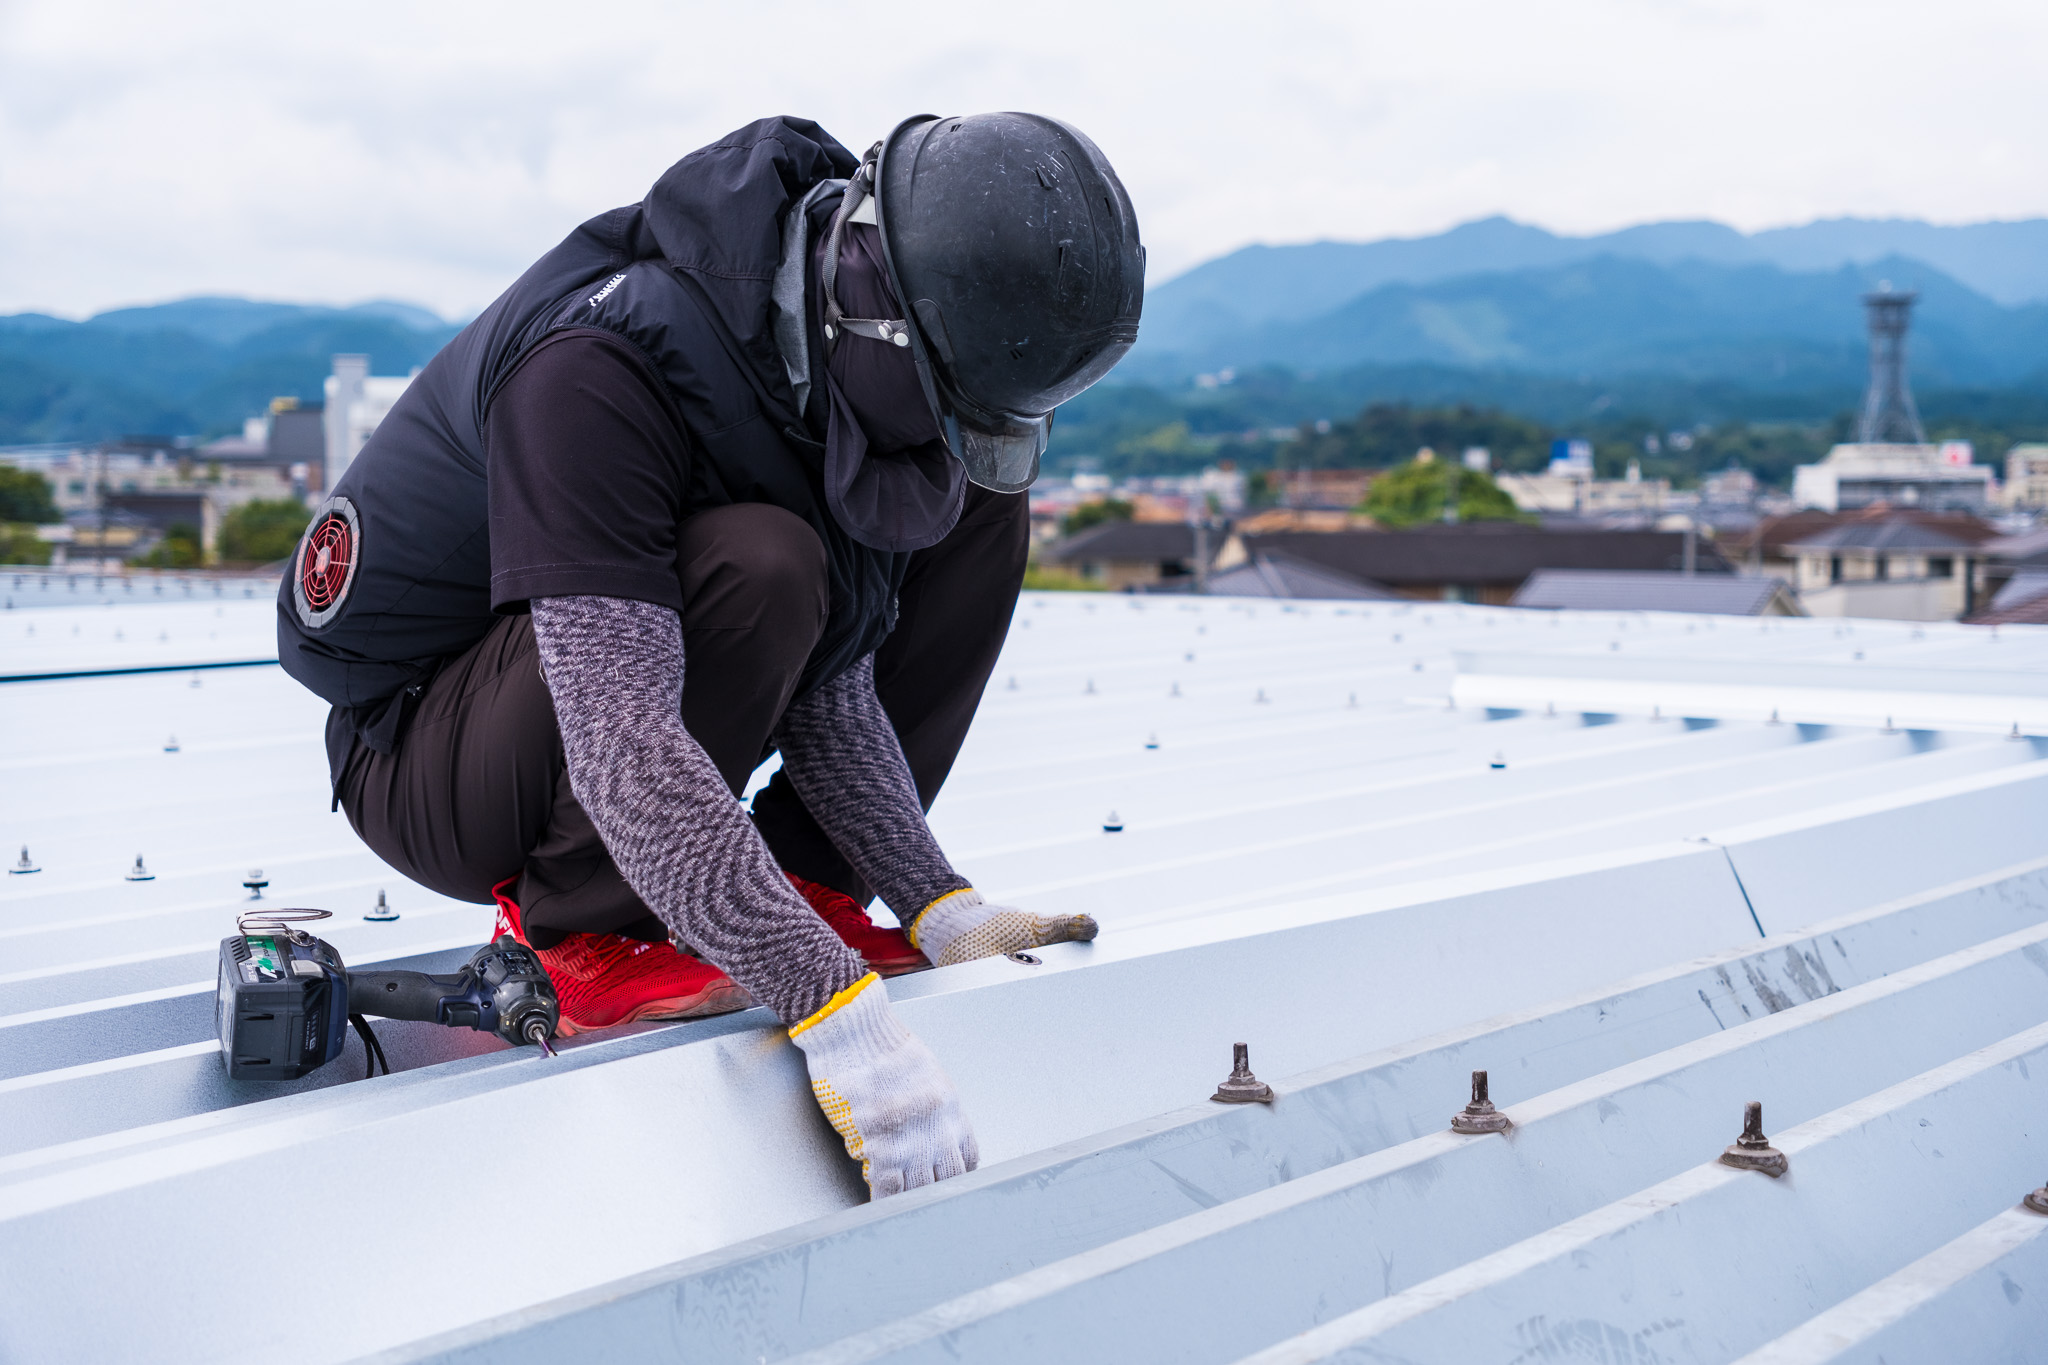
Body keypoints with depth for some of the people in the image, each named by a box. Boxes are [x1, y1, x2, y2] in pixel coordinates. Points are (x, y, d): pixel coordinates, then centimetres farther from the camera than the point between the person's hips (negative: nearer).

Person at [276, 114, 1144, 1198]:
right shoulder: (599, 368, -33)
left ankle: (802, 892, -3)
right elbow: (623, 744, -41)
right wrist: (834, 1010, -44)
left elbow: (832, 686, -6)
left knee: (980, 514, -5)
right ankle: (578, 931, -15)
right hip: (424, 771, -7)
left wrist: (934, 903, -15)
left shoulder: (852, 358, -9)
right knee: (756, 564, -36)